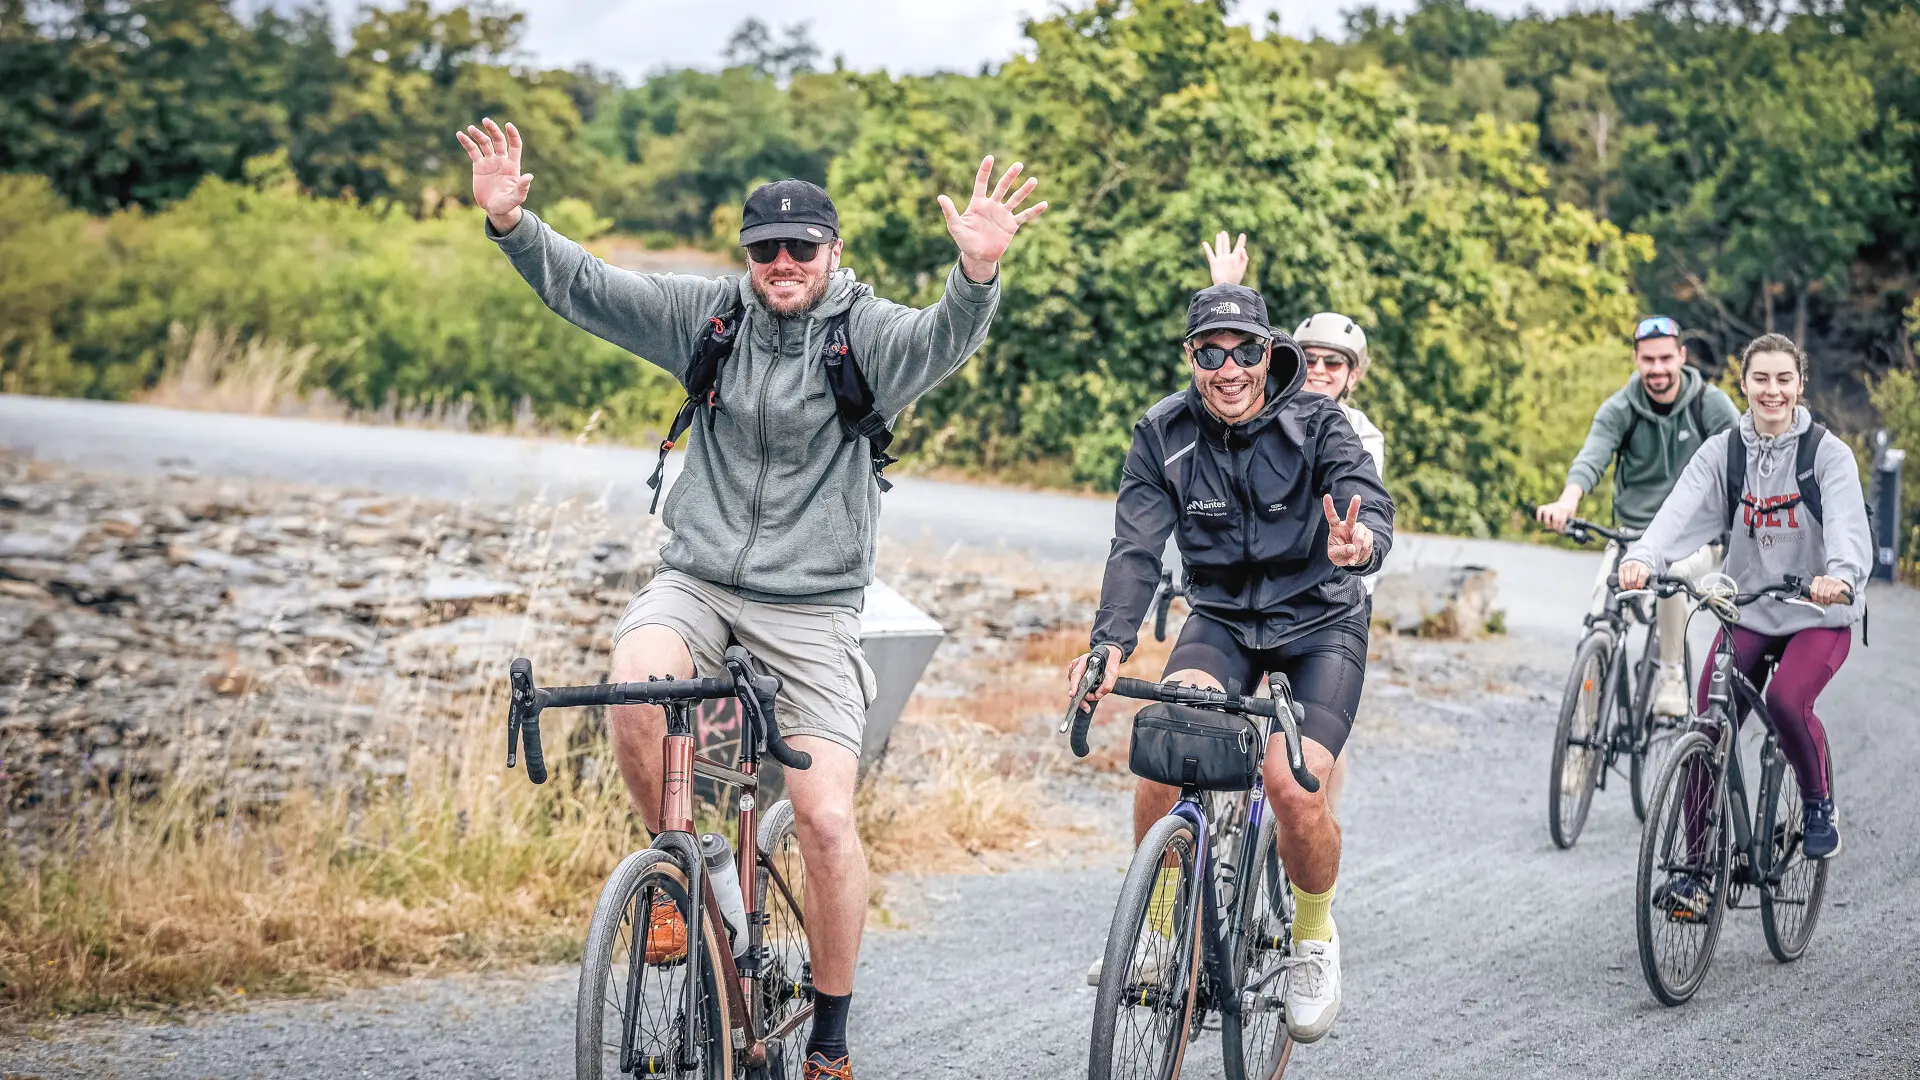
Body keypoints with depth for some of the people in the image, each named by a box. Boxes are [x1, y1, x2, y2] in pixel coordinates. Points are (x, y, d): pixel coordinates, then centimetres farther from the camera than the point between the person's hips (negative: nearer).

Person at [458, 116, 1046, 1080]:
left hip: (812, 609, -2)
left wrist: (977, 274, -48)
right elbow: (584, 288, -1)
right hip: (696, 581, 2)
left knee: (825, 817, -11)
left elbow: (942, 341, -26)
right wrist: (512, 224, -18)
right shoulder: (709, 314, 4)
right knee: (634, 686, -31)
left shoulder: (869, 334, -5)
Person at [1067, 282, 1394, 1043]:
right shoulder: (1163, 436, -9)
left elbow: (1370, 505, -30)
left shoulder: (1317, 426, -15)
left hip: (1318, 623, -2)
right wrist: (1111, 643, -34)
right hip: (1222, 618, 2)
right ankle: (1158, 926, -6)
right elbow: (1136, 548, -17)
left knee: (1296, 788, -23)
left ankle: (1314, 937, 8)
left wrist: (1361, 544, -55)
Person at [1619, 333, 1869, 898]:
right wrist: (1643, 558, -37)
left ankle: (1820, 805, 1)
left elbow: (1846, 522, -25)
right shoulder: (1721, 452, -1)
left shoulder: (1828, 452, -8)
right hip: (1748, 612, 3)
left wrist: (1840, 572, -47)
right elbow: (1682, 510, -16)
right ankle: (1695, 867, 5)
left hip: (1820, 614, -3)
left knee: (1786, 700, -29)